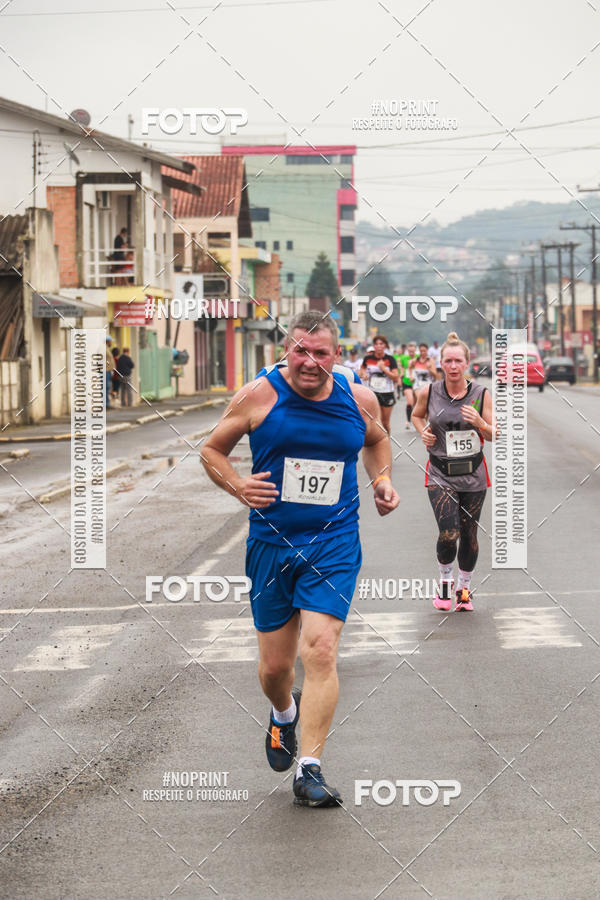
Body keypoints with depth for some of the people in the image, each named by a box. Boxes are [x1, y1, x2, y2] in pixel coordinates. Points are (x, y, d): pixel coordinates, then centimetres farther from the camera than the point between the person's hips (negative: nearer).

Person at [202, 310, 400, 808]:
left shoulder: (359, 398, 0)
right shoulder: (258, 396, -7)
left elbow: (377, 440, 23)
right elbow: (212, 450, 5)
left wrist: (383, 481, 4)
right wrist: (238, 486, -14)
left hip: (335, 544, 0)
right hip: (272, 543, 0)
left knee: (320, 651, -16)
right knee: (275, 664, 9)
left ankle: (310, 769, -11)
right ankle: (284, 715, 45)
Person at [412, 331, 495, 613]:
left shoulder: (481, 394, -4)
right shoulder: (429, 393, -3)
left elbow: (494, 436, 0)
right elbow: (417, 415, 18)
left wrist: (480, 424, -20)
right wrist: (423, 432, -2)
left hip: (473, 475, 1)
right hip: (440, 474, -1)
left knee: (469, 536, 7)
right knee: (449, 534, -16)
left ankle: (464, 588, 29)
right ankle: (444, 582, 11)